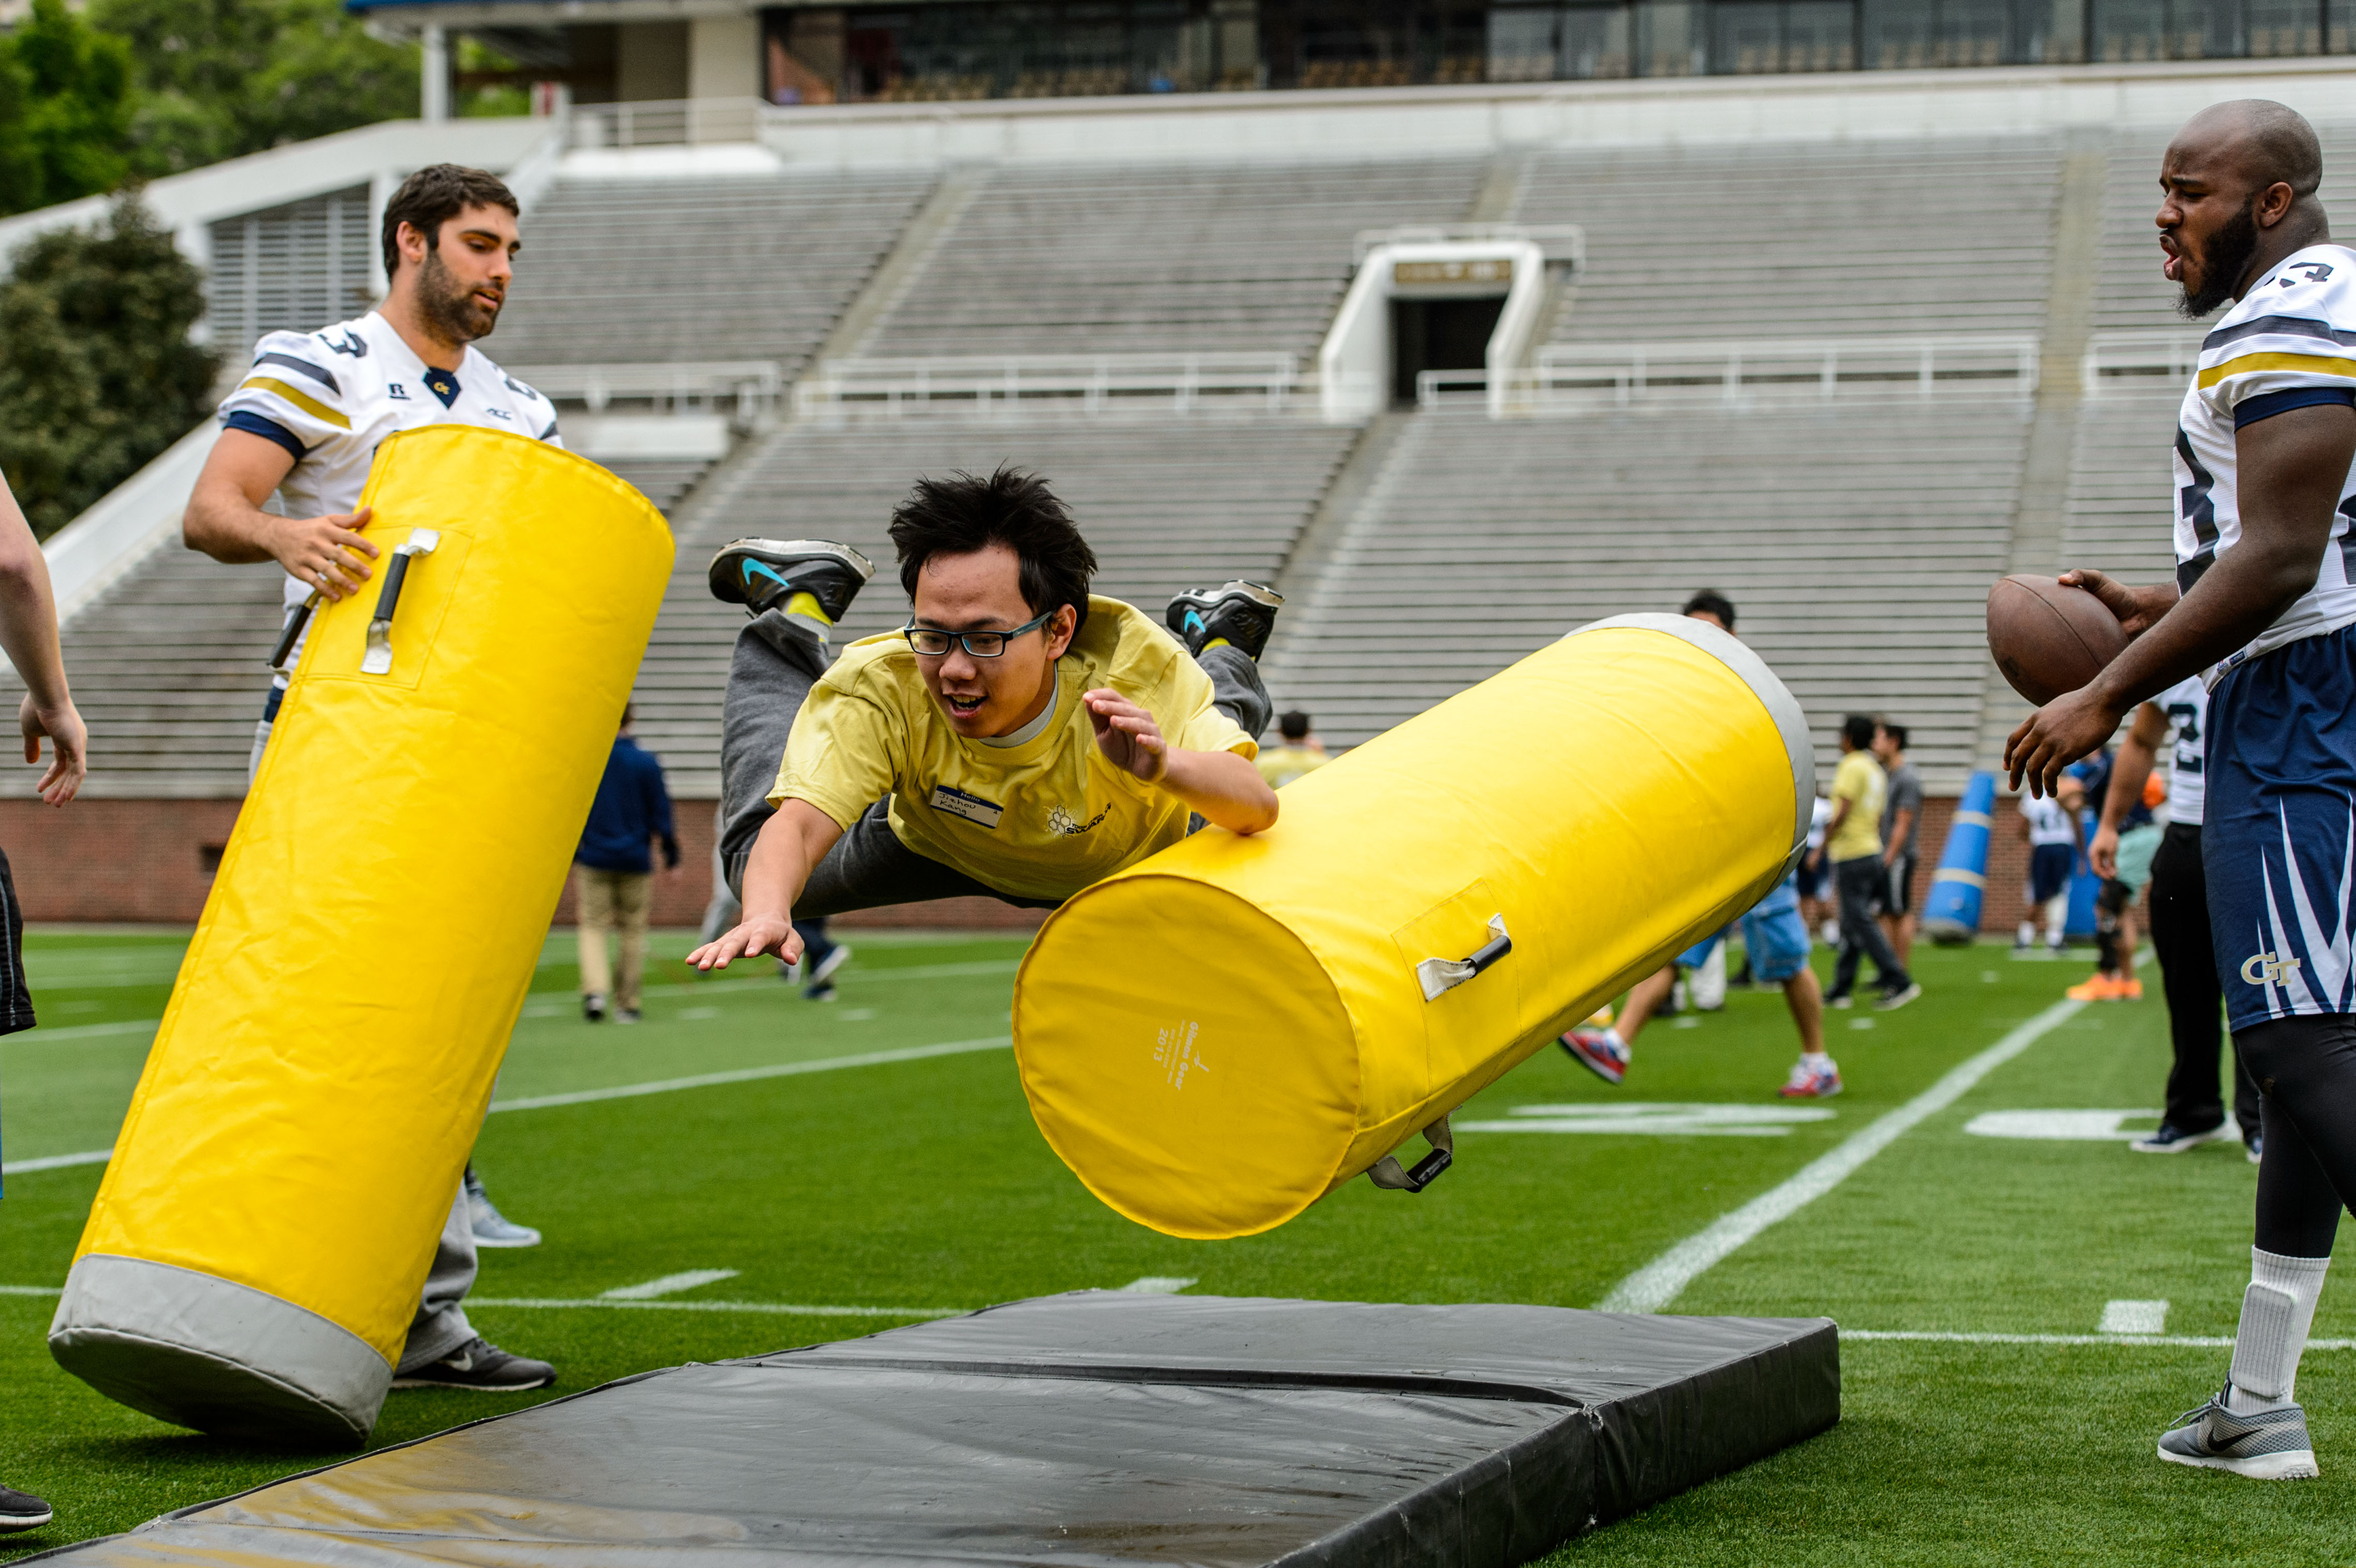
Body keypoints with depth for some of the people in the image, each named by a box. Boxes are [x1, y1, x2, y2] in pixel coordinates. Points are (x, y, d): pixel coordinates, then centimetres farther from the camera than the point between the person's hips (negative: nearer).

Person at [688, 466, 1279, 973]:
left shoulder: (1129, 661, -44)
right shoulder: (881, 683, -41)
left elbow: (1257, 806, -48)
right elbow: (799, 826, -47)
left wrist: (1164, 767, -70)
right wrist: (765, 916, -70)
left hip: (1128, 861, 1)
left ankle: (1217, 648, 44)